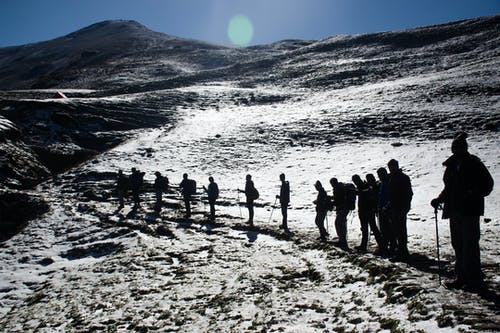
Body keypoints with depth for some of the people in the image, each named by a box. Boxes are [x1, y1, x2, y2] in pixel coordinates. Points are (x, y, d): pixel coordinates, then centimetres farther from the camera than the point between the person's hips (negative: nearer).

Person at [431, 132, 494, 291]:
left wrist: (475, 194, -21)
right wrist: (439, 199, 9)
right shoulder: (451, 165, 13)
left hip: (469, 210, -7)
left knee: (469, 245, -7)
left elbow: (487, 183, -6)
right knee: (458, 244, 10)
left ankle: (475, 280, 2)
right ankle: (462, 277, 20)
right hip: (454, 210, 7)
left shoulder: (473, 163, -5)